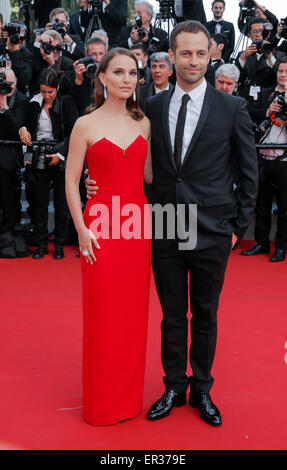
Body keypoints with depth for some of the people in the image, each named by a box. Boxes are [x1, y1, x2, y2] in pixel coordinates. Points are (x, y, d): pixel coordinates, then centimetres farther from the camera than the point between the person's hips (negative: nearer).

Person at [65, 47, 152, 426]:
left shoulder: (143, 123, 8)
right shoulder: (86, 125, -2)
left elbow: (149, 174, 11)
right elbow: (71, 182, -2)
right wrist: (82, 230, -8)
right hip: (101, 225, -3)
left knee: (134, 313, 9)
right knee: (103, 315, 3)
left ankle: (129, 396, 26)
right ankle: (102, 402, 19)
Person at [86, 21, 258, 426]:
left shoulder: (232, 108, -3)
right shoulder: (152, 107, 4)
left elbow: (250, 172, 2)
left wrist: (239, 226, 0)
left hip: (212, 233, -2)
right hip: (166, 233, 2)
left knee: (205, 316, 13)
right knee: (172, 316, 13)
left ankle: (202, 391, 31)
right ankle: (174, 388, 31)